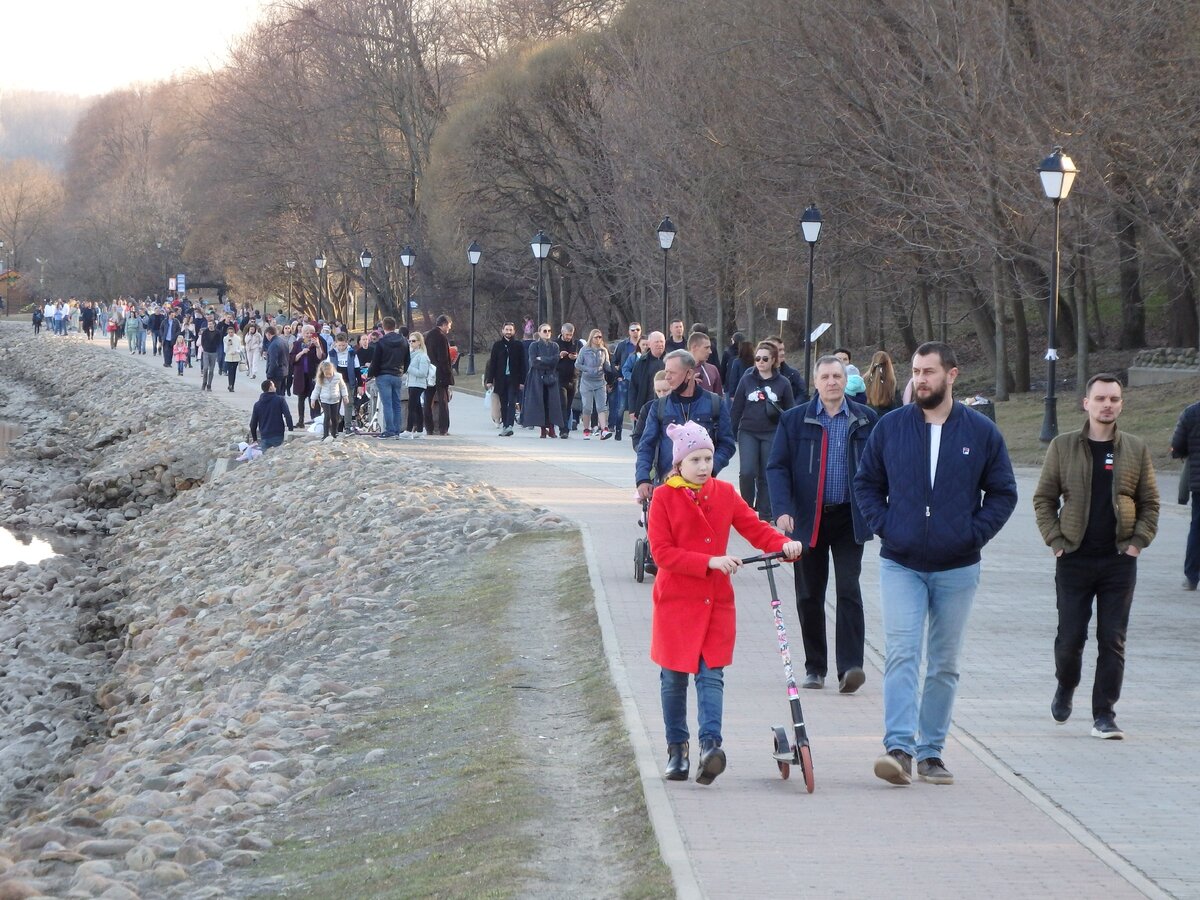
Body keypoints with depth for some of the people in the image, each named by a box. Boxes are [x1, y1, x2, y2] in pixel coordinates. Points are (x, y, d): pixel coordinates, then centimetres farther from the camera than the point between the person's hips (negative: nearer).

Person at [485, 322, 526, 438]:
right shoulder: (497, 345, 7)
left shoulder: (519, 346, 3)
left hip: (514, 379, -2)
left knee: (512, 403, -12)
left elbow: (522, 364, 3)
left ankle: (509, 426, -20)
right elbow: (492, 363, 6)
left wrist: (522, 381, -3)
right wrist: (489, 380, 0)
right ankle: (504, 426, 13)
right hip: (501, 379, 2)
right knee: (503, 404, 7)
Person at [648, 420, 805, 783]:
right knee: (675, 677, 7)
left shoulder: (724, 493, 6)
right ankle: (676, 749, 20)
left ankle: (710, 744, -17)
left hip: (716, 600, 2)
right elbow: (662, 552, -12)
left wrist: (784, 545, -18)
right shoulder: (664, 497, -6)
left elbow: (753, 527, 3)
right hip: (676, 600, -2)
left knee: (711, 674, -8)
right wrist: (710, 562, -22)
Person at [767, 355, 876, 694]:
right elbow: (777, 468, 0)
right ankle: (814, 667, 18)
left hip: (849, 518, -1)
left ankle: (849, 667, -15)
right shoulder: (794, 420, 2)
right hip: (808, 520, 1)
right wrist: (783, 510, -14)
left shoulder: (865, 420, 4)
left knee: (849, 591, -11)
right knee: (809, 595, 7)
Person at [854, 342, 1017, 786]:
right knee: (901, 655, -13)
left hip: (957, 569, 1)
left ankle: (931, 751, 15)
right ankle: (899, 748, -20)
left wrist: (975, 534, -5)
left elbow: (1003, 493, 7)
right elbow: (866, 483, 11)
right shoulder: (890, 428, 2)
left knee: (945, 665, 7)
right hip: (901, 566, -1)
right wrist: (883, 526, -3)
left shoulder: (982, 432, 1)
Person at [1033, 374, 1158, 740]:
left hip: (1119, 560, 1)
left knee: (1113, 640, -2)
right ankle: (1065, 687, 31)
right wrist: (1056, 541, -3)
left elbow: (1150, 503, 11)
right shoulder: (1063, 447, 2)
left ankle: (1104, 714, 3)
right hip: (1075, 559, -1)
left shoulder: (1136, 450, 5)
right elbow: (1043, 499, 6)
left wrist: (1138, 541, -1)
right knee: (1070, 636, 2)